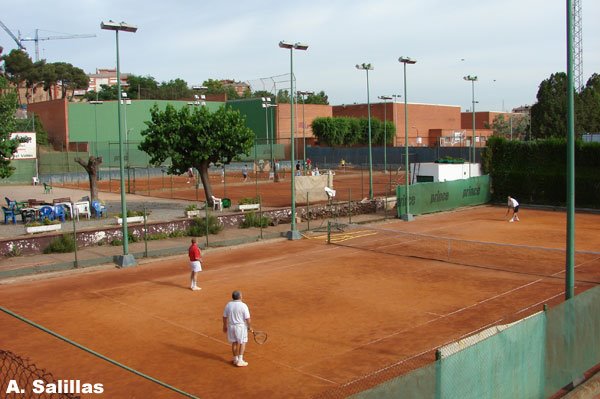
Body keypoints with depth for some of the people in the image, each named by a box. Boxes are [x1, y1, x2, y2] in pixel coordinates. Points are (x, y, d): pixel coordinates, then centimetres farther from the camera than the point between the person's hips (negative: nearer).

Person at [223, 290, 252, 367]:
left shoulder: (228, 305, -1)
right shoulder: (243, 306, -15)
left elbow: (224, 317, 6)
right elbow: (247, 318, -14)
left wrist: (225, 326, 18)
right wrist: (250, 326, 0)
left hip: (231, 326, 5)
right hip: (241, 326, -5)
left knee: (234, 343, 16)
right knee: (242, 343, 7)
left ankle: (235, 359, 28)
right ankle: (240, 361, 5)